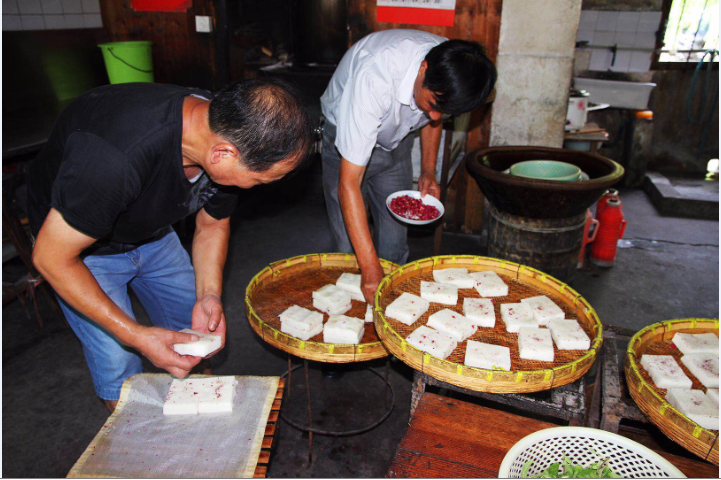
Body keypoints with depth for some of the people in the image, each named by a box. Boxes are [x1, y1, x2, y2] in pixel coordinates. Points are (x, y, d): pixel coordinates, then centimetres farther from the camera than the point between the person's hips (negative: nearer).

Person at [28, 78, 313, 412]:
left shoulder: (226, 129, -22)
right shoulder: (112, 159, -44)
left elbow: (212, 225, -5)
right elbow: (50, 257, -30)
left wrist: (209, 295, -19)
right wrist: (136, 336, -32)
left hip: (150, 231, 6)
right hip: (74, 238, -5)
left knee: (197, 329, 10)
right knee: (118, 364, -8)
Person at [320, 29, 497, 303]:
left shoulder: (453, 68, -22)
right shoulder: (375, 78, -41)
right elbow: (348, 184, -41)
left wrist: (428, 170, -5)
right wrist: (370, 270, -42)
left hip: (396, 142, 4)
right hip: (346, 138, -4)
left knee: (395, 245, 2)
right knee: (348, 248, -9)